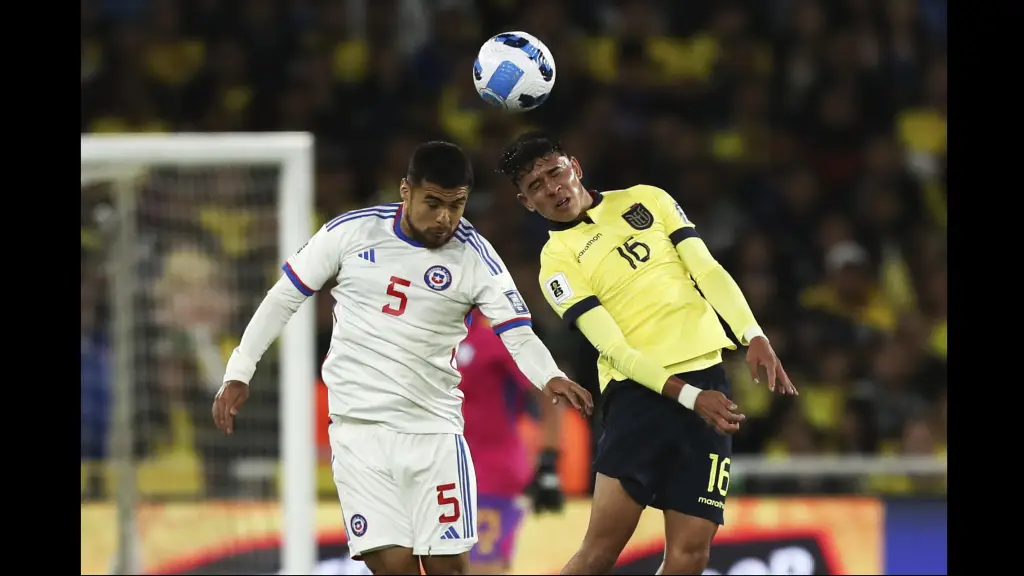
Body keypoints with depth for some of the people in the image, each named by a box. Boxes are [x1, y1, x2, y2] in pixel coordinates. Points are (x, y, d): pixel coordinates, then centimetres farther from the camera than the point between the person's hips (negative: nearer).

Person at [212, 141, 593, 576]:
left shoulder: (476, 258, -4)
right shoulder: (351, 232, -4)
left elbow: (519, 336, -11)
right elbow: (283, 298, 6)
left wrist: (550, 378, -32)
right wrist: (238, 374, 4)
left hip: (435, 430, 1)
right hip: (359, 427, -1)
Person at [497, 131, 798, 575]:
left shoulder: (646, 201, 14)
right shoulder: (557, 260, 3)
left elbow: (709, 271, 9)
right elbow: (612, 346, -7)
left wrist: (754, 338, -8)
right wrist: (687, 395, -19)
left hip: (707, 382, 3)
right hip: (638, 391, -3)